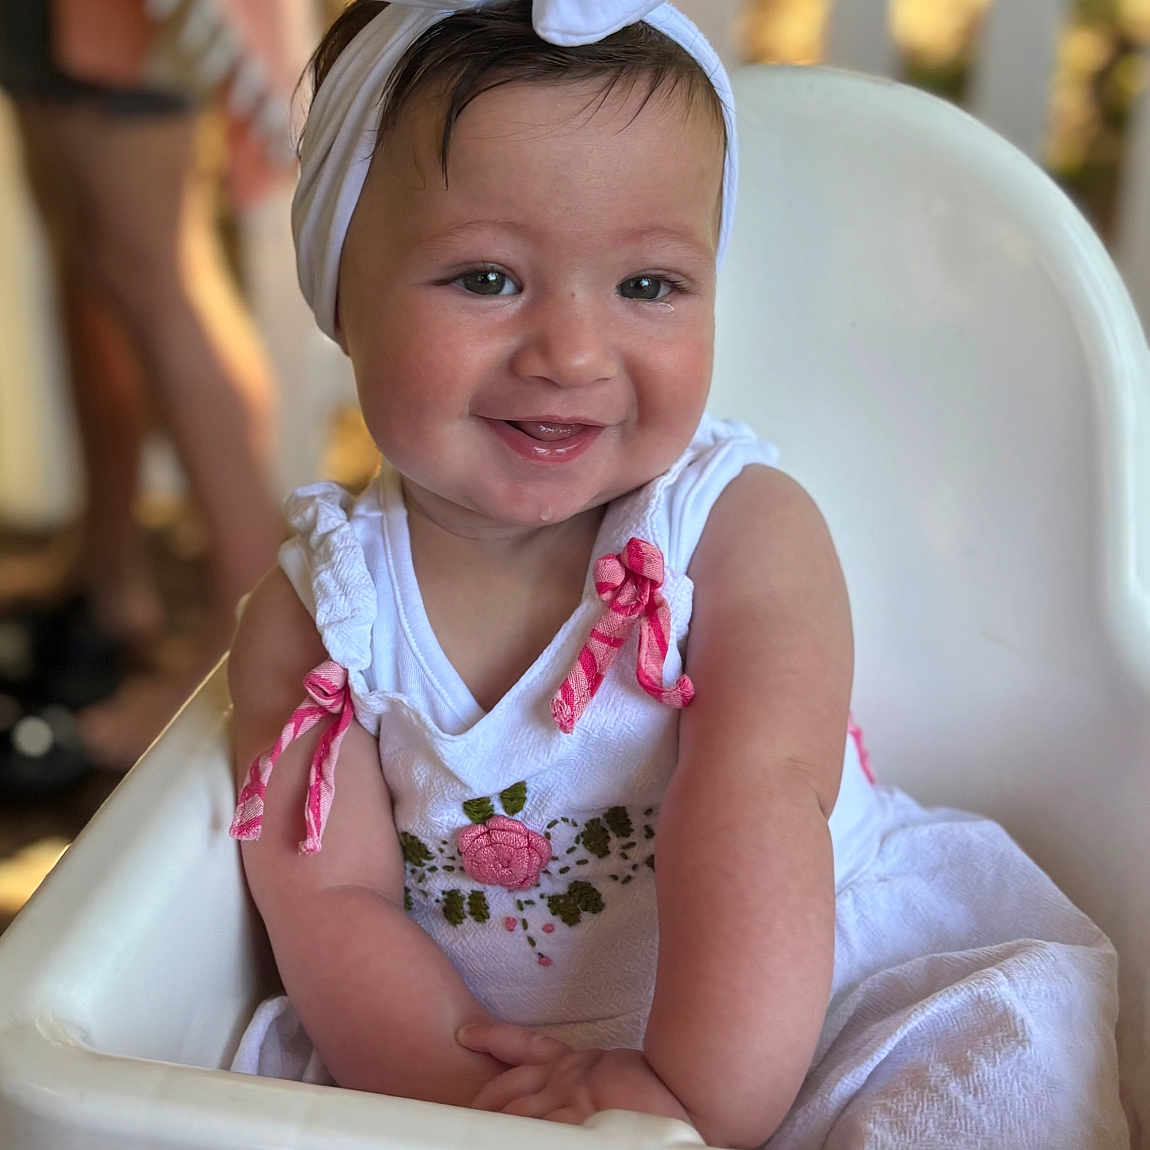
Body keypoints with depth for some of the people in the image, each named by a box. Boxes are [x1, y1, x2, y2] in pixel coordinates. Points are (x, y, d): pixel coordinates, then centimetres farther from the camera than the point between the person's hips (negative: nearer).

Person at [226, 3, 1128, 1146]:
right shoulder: (310, 616, -6)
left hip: (801, 1018, -1)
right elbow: (330, 903, -11)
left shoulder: (747, 533, -12)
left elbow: (758, 797, -24)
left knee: (1006, 1042, -23)